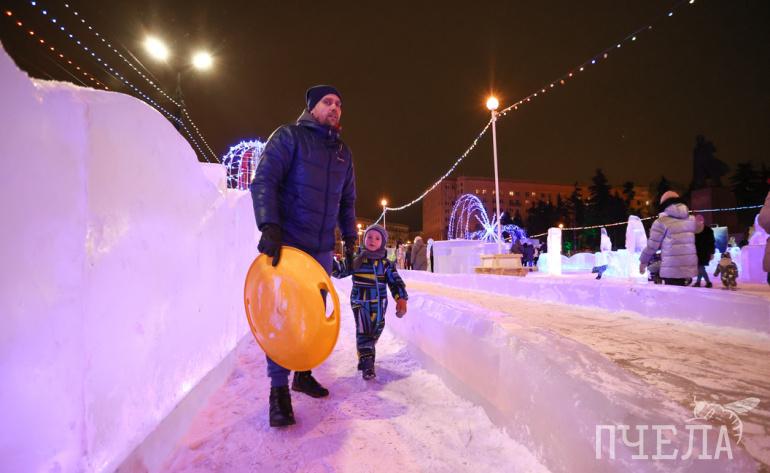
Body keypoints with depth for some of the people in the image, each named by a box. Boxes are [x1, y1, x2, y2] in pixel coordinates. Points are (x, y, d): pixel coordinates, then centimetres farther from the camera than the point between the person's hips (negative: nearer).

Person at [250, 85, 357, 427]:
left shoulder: (343, 152, 16)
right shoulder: (289, 136, -2)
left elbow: (347, 200, 23)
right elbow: (263, 180, -12)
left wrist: (349, 236, 17)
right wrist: (269, 226, -24)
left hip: (322, 248, 6)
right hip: (286, 244, -6)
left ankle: (303, 373, 27)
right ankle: (278, 388, 7)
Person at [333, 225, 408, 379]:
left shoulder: (386, 263, 0)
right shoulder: (357, 260, -2)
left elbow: (396, 281, -3)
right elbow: (341, 271, 0)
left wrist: (401, 299, -14)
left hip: (378, 303, 2)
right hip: (360, 302, -2)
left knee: (375, 331, 13)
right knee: (363, 331, -9)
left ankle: (366, 354, 35)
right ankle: (367, 362, -5)